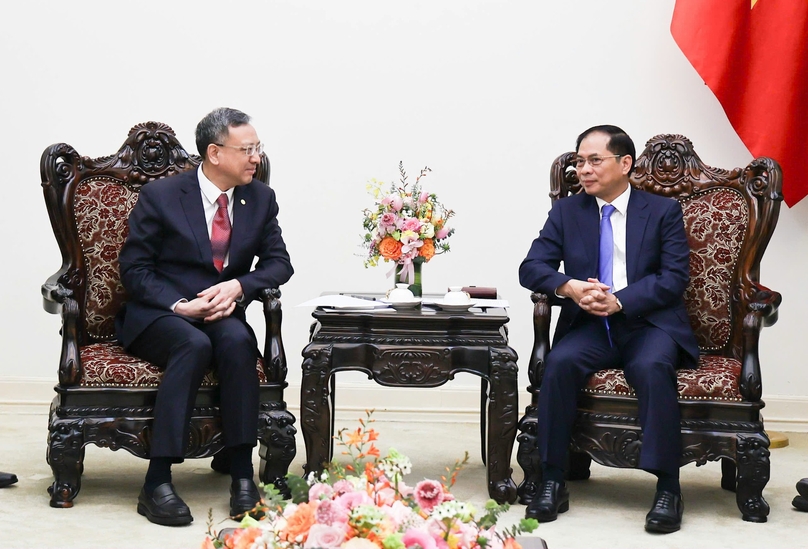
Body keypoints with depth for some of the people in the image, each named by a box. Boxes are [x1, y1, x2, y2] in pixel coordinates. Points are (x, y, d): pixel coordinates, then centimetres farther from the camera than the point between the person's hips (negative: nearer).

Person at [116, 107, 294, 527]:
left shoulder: (261, 198, 7)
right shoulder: (160, 196, -4)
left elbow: (278, 263, 7)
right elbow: (134, 269, -4)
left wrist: (238, 286, -14)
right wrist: (179, 305, -20)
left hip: (222, 313, 3)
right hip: (157, 315, -3)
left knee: (237, 341, -33)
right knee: (194, 345, -36)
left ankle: (242, 475, -30)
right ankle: (157, 483, -33)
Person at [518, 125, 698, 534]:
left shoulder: (663, 211, 6)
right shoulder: (565, 212, 12)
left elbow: (675, 277, -5)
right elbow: (531, 268, 4)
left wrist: (619, 301, -20)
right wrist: (568, 286, -19)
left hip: (649, 323, -2)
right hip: (589, 325, 2)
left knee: (653, 366, -34)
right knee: (559, 362, -29)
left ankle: (668, 489, -26)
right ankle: (552, 483, -22)